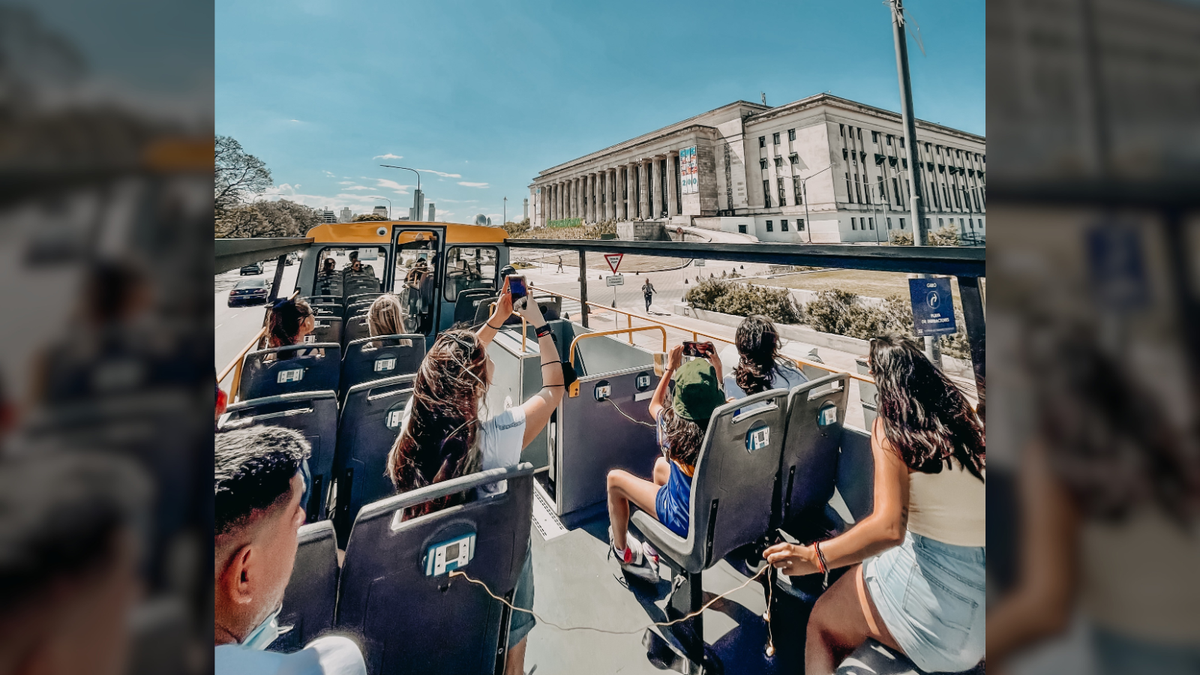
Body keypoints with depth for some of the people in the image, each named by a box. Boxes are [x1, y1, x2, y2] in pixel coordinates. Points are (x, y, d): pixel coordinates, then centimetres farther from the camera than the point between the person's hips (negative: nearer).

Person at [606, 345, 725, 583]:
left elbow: (654, 405, 1)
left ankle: (622, 552, 37)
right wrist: (716, 367, 14)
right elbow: (720, 402, 10)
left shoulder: (673, 425, -25)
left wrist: (671, 367, 7)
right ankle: (653, 549, 40)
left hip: (686, 520, -5)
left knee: (614, 478, 13)